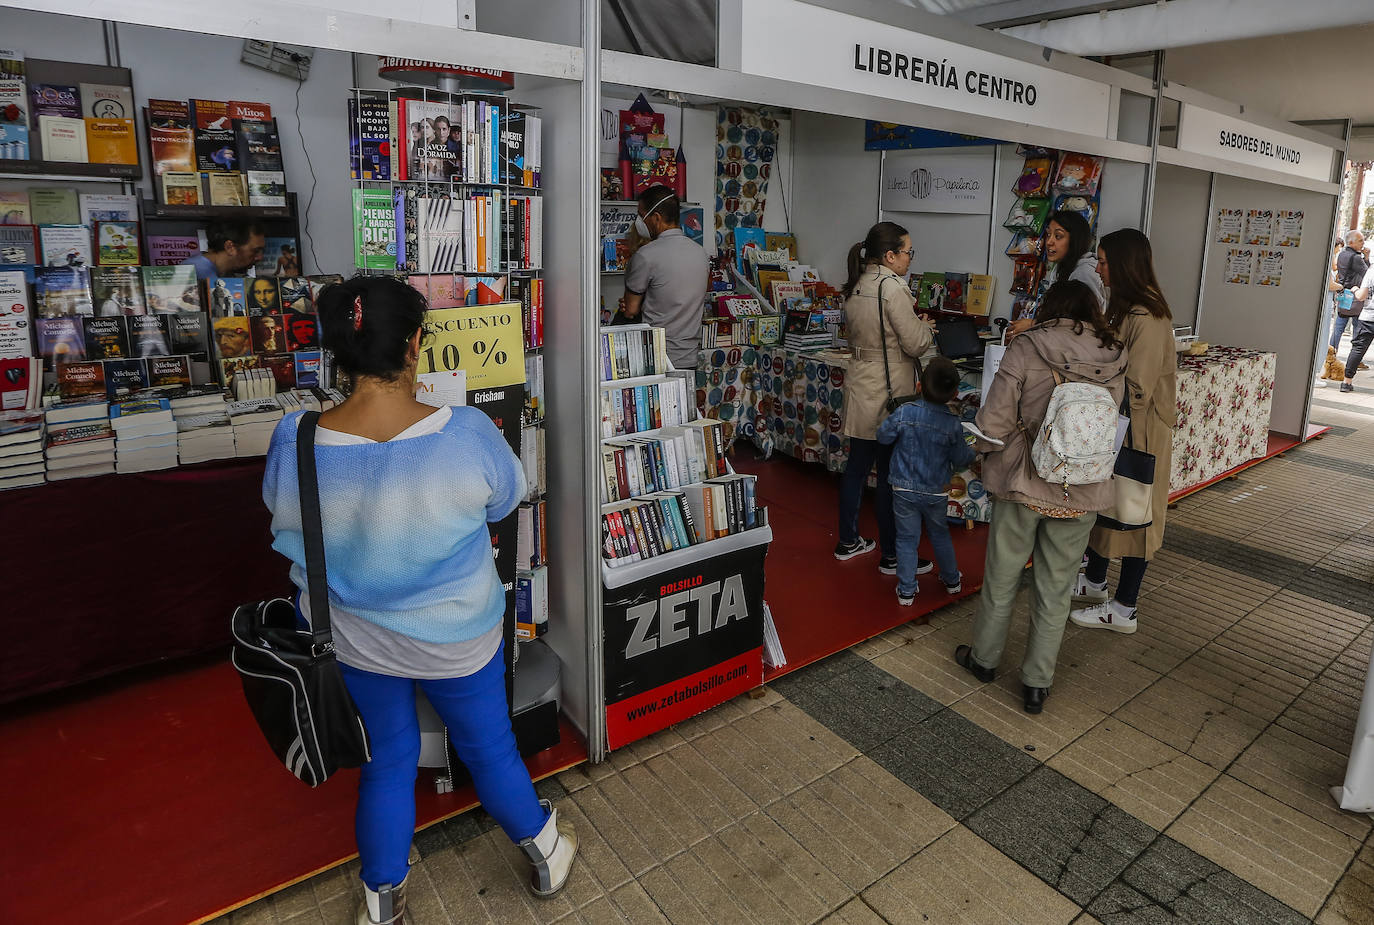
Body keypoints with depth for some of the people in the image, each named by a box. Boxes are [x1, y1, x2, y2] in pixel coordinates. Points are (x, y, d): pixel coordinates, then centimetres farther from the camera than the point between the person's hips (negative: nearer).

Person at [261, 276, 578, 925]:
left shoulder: (293, 445, -20)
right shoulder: (467, 433, -28)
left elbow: (286, 525, 0)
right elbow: (504, 501, -8)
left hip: (354, 639, 2)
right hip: (455, 637, -2)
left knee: (387, 761, 25)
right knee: (489, 749, 22)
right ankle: (544, 852, 47)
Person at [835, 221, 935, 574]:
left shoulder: (855, 286, 8)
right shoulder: (892, 287, -18)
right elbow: (915, 344, -17)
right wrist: (925, 325, 5)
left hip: (859, 387, 9)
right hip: (888, 394, -9)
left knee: (857, 465, 16)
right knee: (890, 474, 1)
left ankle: (847, 542, 29)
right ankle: (891, 556, 13)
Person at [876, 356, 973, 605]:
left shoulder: (904, 413, -18)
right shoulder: (953, 424, -14)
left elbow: (883, 436, -5)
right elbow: (960, 458, -3)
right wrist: (972, 452, 19)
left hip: (904, 489, -1)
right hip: (937, 492, 2)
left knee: (907, 539, 10)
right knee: (940, 534, 23)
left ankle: (906, 590, 14)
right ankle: (952, 580, 39)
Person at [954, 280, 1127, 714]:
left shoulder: (1024, 350, -12)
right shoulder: (1114, 361, -2)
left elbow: (993, 426, -15)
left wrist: (983, 443, 6)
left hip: (1023, 484, -2)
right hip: (1082, 493, 3)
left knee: (1002, 578, 17)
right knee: (1055, 590, 15)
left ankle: (985, 658, 36)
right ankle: (1037, 683, 26)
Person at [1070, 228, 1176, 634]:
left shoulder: (1146, 318, -22)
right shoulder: (1124, 308, 10)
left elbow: (1137, 390, -25)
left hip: (1138, 431, -9)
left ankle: (1123, 610, 13)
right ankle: (1094, 581, 36)